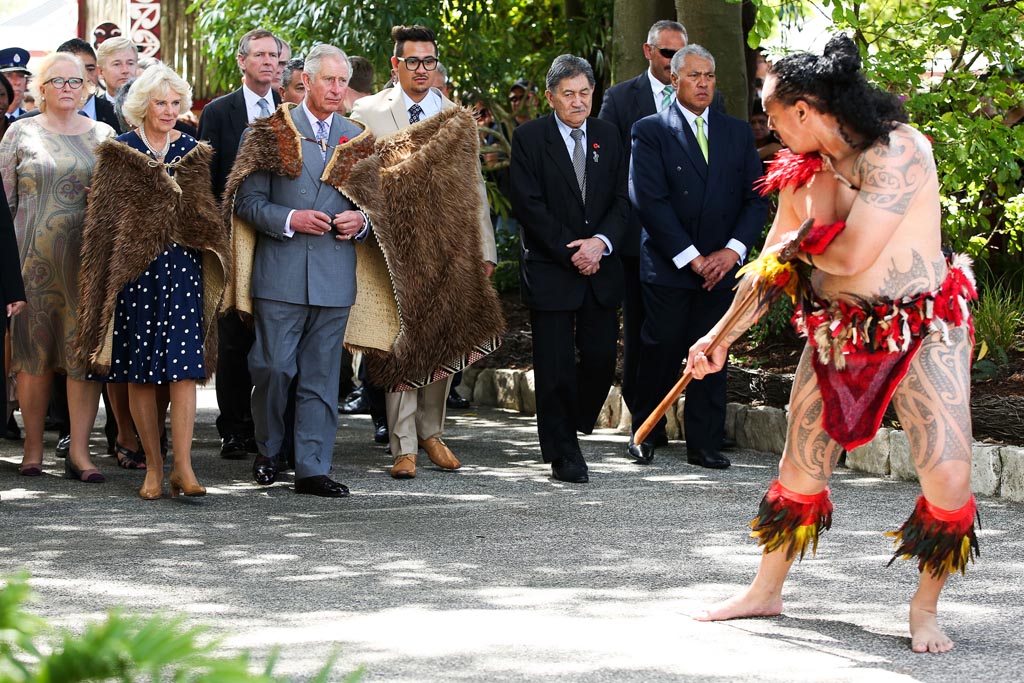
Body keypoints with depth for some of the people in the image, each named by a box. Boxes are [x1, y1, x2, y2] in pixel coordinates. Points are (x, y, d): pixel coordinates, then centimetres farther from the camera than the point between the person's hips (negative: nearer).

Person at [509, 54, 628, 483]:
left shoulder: (608, 136, 10)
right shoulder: (529, 138, -3)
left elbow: (622, 201, 7)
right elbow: (528, 205, -9)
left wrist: (601, 242, -11)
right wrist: (571, 253, -13)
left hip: (600, 270, 4)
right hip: (550, 270, -4)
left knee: (601, 358, 1)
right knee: (555, 364, -2)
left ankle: (574, 427, 24)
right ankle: (563, 453, 7)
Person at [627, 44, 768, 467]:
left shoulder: (738, 133, 12)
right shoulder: (650, 131, -1)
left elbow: (756, 199, 8)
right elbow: (649, 201, -9)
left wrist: (733, 251, -7)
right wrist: (691, 258, -12)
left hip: (720, 266, 3)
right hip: (667, 268, -3)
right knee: (661, 352, 2)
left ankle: (704, 444, 9)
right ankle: (645, 435, 18)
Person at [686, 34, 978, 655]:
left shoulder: (898, 149, -17)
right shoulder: (803, 173, 7)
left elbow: (851, 254, -23)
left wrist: (800, 242, -2)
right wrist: (722, 337, 24)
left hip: (922, 329, -6)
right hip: (836, 334, 6)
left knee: (949, 476, -15)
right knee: (800, 469, 11)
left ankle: (925, 608, 5)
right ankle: (766, 592, 29)